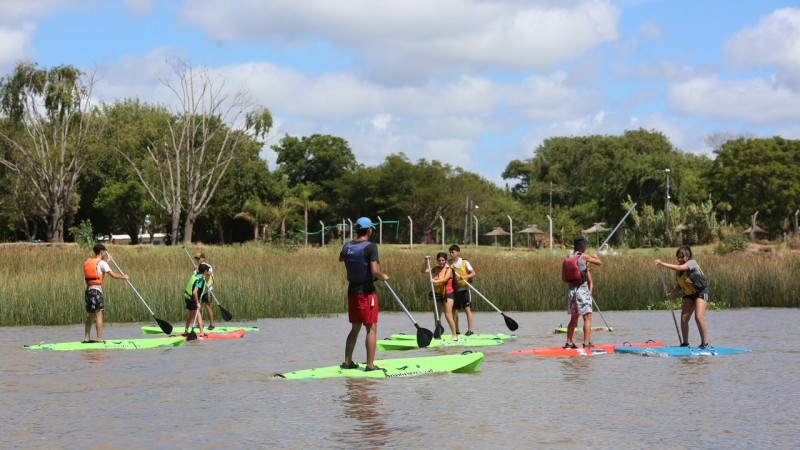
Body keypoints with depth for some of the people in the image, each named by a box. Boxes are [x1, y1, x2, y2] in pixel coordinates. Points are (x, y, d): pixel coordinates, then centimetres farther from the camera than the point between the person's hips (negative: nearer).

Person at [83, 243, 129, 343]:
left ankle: (86, 338, 19)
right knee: (99, 314, -9)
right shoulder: (102, 263, -8)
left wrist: (107, 260, 36)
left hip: (88, 290, 8)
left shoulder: (88, 262, 14)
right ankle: (100, 339, -13)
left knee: (90, 316, 15)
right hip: (96, 290, -8)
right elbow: (113, 275, -12)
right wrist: (124, 277, 4)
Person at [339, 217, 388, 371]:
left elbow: (341, 258, 29)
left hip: (352, 290, 7)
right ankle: (370, 365, -3)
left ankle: (347, 361, 21)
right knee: (371, 329, -1)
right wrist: (383, 276, -3)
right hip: (367, 291, -7)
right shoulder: (370, 247, -15)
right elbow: (374, 271, -24)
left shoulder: (346, 246, 5)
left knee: (355, 328, 18)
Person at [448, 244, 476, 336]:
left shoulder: (465, 262, -4)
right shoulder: (449, 263, 4)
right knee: (455, 310, 6)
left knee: (467, 309, -7)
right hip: (455, 289, 4)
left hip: (465, 288, -4)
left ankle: (470, 330, -7)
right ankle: (456, 331, 14)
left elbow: (473, 273, -10)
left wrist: (465, 276, -26)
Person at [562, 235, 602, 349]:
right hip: (582, 290, -6)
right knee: (587, 317, -3)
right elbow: (599, 263, 4)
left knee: (573, 318, 16)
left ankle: (569, 342, 17)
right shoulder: (584, 257, -8)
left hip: (571, 290, 6)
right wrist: (595, 256, 24)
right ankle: (586, 343, -11)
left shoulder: (567, 259, 7)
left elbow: (563, 278, 8)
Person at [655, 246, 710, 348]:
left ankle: (704, 343, -12)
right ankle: (685, 343, 7)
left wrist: (662, 264, -38)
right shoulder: (679, 270, 1)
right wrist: (672, 293, -13)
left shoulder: (692, 263, -20)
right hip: (689, 294, 7)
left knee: (699, 317, -21)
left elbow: (678, 268, -37)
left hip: (701, 291, -7)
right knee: (683, 318, -4)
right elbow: (679, 286, 5)